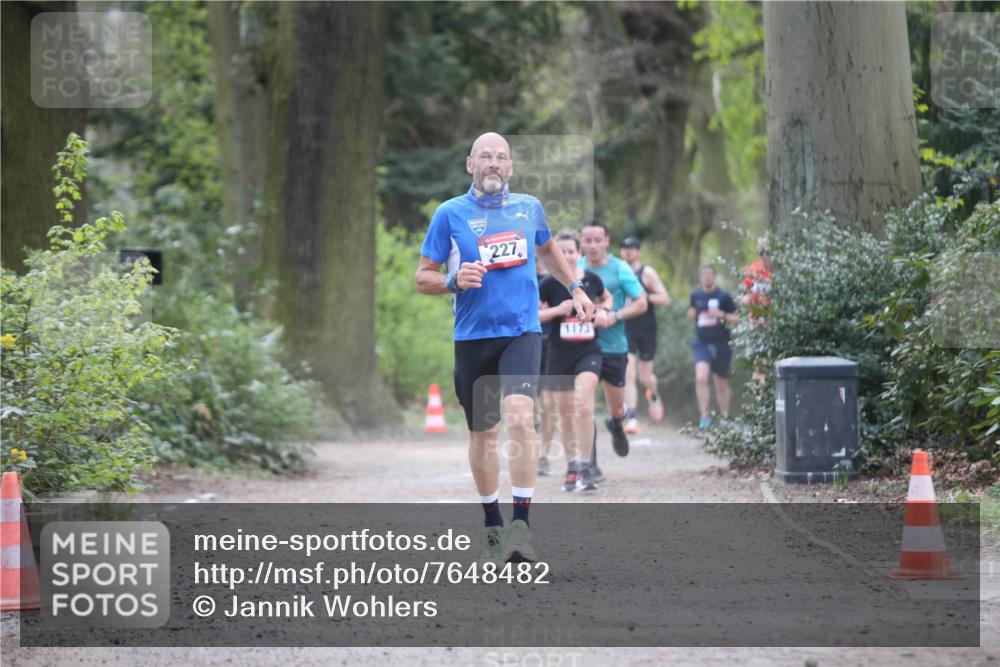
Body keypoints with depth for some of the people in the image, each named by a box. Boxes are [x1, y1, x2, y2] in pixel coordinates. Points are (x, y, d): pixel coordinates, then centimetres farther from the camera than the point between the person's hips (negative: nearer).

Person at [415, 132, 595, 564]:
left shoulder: (530, 208, 8)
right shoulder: (450, 214, 0)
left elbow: (548, 250, 30)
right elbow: (422, 278, 3)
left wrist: (575, 288, 23)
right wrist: (454, 281, -16)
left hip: (522, 332, 0)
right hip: (473, 336, 0)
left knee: (520, 416, -21)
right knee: (483, 432, 7)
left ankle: (521, 525, -22)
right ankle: (493, 527, 23)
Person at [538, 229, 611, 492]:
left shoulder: (592, 280, 1)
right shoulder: (549, 283, -4)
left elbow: (607, 298, 22)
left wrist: (603, 311, 2)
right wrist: (557, 310, -16)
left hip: (588, 352, -1)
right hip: (560, 354, 1)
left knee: (583, 405, -20)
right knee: (566, 412, 10)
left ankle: (586, 468, -16)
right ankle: (571, 467, 24)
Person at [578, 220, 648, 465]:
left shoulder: (619, 269, -6)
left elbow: (641, 303, -4)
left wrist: (614, 316, -20)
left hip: (613, 346, -1)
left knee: (616, 410, 12)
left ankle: (616, 425, 49)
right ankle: (590, 463, -6)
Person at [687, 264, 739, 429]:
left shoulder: (723, 296, -5)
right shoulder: (695, 295, 4)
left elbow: (737, 319, -2)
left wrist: (722, 315, -20)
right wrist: (691, 313, -1)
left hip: (721, 343, -1)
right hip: (701, 343, 1)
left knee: (721, 384, 11)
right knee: (701, 378, -20)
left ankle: (725, 417, 28)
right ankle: (704, 416, -15)